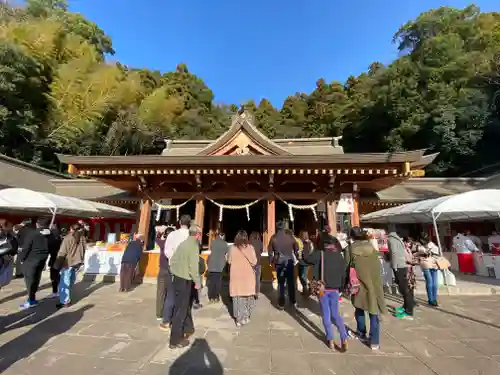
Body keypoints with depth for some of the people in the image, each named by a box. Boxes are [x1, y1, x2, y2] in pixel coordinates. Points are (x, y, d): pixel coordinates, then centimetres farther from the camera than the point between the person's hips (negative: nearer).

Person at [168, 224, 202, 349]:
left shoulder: (183, 244, 9)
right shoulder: (193, 246, -17)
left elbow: (172, 260, 13)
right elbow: (193, 266, -22)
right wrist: (198, 282, -13)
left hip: (178, 278, 9)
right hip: (184, 281, -9)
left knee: (186, 305, 23)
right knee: (180, 309, 2)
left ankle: (188, 328, 39)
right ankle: (176, 340, 13)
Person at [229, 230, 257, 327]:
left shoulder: (232, 248, -9)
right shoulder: (250, 247, -12)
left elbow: (229, 261, 3)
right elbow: (254, 262, -8)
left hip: (236, 276, 1)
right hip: (248, 276, 0)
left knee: (237, 297, 11)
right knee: (248, 297, 16)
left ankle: (239, 319, 18)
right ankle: (246, 317, 26)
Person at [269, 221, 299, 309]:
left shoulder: (273, 238, -4)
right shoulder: (290, 236, -5)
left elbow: (270, 251, 1)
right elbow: (296, 248, 1)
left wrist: (271, 261, 12)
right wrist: (295, 257, 15)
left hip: (279, 262, 0)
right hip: (290, 261, 1)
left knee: (281, 282, 9)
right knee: (291, 282, 14)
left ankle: (281, 303, 14)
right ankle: (293, 301, 25)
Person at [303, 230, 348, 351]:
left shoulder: (320, 254, -10)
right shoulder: (340, 256, 2)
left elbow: (306, 258, -6)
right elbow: (343, 274, 5)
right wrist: (341, 288, 15)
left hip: (323, 288, -3)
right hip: (335, 289, 3)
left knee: (326, 314, 11)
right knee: (335, 314, 18)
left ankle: (330, 340, 16)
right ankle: (344, 338, 7)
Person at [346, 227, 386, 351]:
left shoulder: (352, 248, -8)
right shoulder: (371, 247, 0)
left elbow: (347, 266, -3)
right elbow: (378, 266, 8)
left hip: (359, 283, -1)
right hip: (374, 283, 2)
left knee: (359, 308, 20)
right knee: (374, 311, 9)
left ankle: (361, 333, 32)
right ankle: (374, 341, 12)